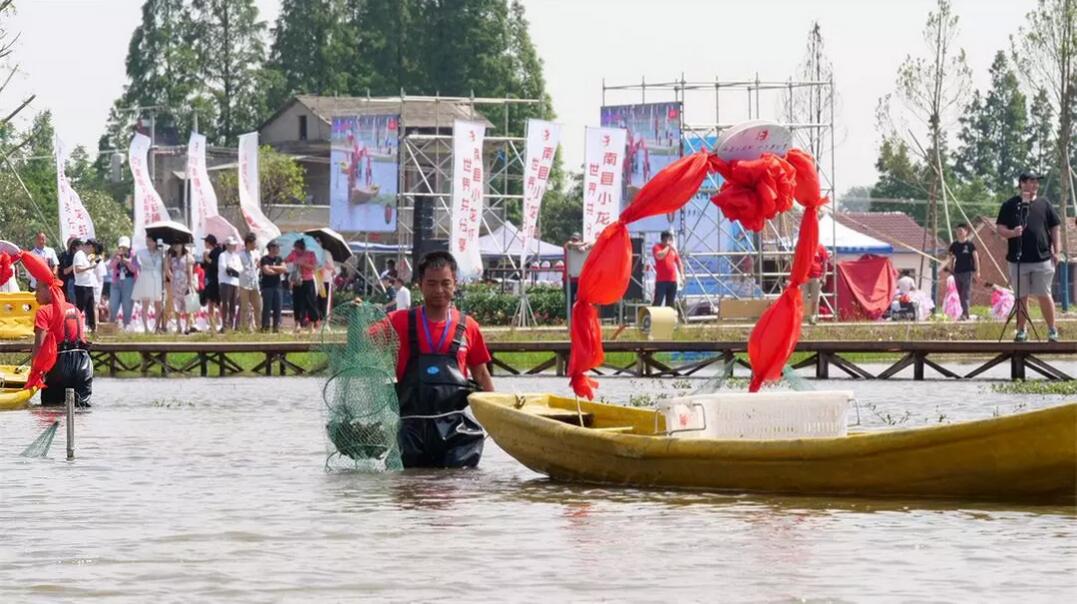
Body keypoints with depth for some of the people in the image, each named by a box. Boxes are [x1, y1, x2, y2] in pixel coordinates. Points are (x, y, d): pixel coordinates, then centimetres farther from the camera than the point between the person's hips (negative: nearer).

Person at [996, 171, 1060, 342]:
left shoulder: (1044, 204, 8)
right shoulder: (1010, 205, 3)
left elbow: (1055, 228, 10)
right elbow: (1000, 228, 2)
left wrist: (1056, 251, 3)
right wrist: (1012, 233, -19)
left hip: (1042, 258, 0)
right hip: (1018, 260, 0)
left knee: (1044, 295, -1)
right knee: (1022, 297, 6)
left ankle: (1052, 330, 7)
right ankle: (1021, 330, 14)